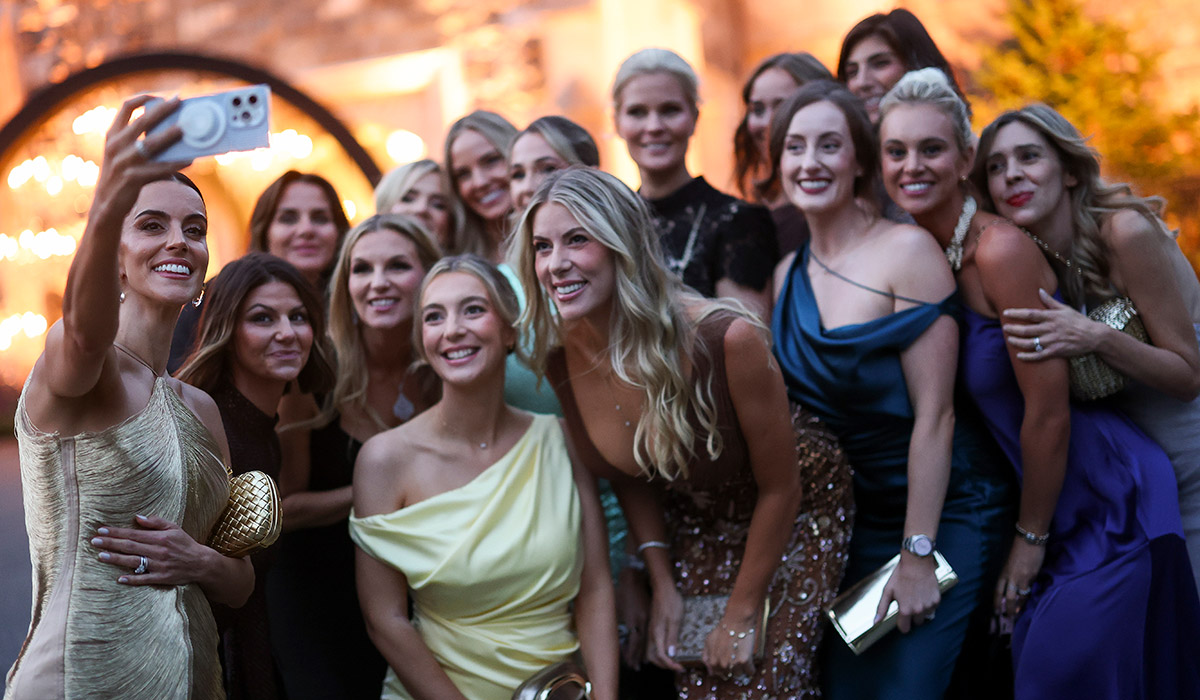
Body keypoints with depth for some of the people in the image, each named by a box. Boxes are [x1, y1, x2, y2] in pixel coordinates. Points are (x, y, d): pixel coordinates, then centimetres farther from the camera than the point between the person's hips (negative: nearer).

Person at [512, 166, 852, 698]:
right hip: (695, 525, 4)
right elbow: (628, 476, 0)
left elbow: (779, 490, -21)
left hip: (795, 514, -4)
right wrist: (663, 584, -3)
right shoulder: (559, 359, -18)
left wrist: (743, 615, -13)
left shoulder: (727, 340, -35)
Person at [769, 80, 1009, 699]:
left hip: (937, 513, -5)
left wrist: (917, 555, -18)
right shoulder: (789, 274, 5)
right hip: (850, 520, 6)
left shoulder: (908, 251, -13)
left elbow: (933, 416, -16)